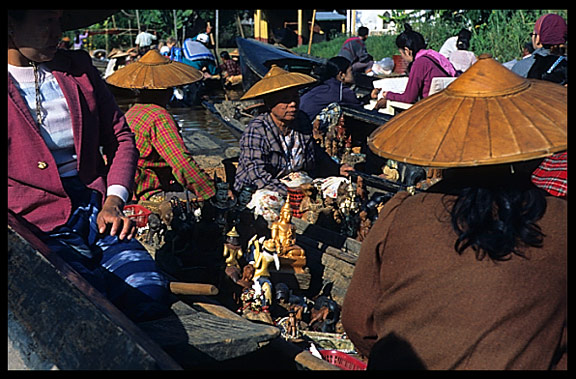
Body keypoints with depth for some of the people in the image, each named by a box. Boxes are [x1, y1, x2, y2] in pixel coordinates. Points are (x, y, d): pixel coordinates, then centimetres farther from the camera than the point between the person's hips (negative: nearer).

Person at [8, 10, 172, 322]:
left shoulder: (78, 67, 11)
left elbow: (120, 137, 14)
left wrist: (114, 201, -2)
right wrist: (33, 248, -18)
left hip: (97, 214, 4)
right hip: (39, 227, -3)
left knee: (152, 297, -17)